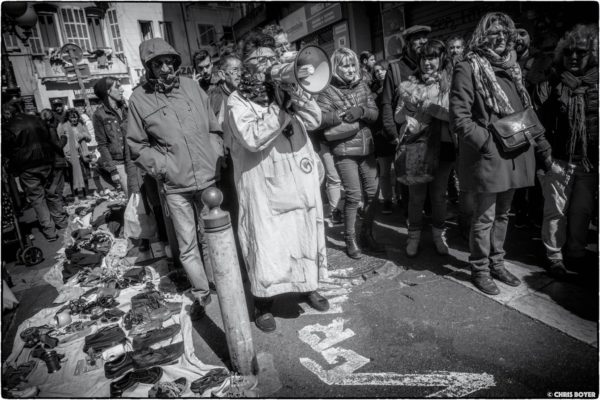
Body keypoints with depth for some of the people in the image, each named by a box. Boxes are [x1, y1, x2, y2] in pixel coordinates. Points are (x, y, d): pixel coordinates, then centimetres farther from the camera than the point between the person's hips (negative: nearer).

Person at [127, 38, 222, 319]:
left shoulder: (191, 87, 5)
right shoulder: (139, 99, -2)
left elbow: (214, 128, 10)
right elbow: (137, 146, 3)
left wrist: (217, 160, 1)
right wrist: (162, 168, -8)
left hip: (208, 179, 2)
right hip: (175, 186, -1)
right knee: (187, 246, 7)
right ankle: (201, 293, 27)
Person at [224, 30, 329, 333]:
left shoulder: (285, 91, 10)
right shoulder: (238, 101, -5)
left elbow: (314, 121, -2)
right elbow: (252, 139, -21)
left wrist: (295, 94, -16)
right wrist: (282, 107, -20)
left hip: (300, 183, 5)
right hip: (264, 189, -5)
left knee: (306, 235, 16)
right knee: (266, 244, 1)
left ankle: (309, 286, 38)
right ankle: (263, 304, 21)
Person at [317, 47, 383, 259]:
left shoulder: (362, 86, 10)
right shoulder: (328, 91, -3)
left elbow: (375, 113, 4)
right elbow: (320, 118, -15)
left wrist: (361, 111, -16)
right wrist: (346, 115, -22)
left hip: (367, 147, 5)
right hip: (344, 150, -5)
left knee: (373, 192, 7)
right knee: (353, 196, -5)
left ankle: (367, 235, 25)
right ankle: (350, 240, 13)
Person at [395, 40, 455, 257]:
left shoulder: (450, 84, 1)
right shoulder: (410, 84, 5)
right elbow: (398, 117, 7)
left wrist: (425, 105, -20)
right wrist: (408, 108, -13)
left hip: (442, 145, 0)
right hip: (415, 145, 0)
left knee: (439, 194, 11)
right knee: (416, 194, 4)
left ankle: (439, 234, 28)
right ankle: (414, 235, 21)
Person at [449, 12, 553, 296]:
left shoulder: (511, 68, 16)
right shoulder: (468, 69, -8)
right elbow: (459, 118, -14)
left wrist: (542, 145, 14)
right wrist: (488, 142, -20)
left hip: (514, 156, 7)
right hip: (487, 157, -7)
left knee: (502, 214, 16)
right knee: (485, 217, 3)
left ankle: (496, 263, 32)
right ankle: (480, 270, 20)